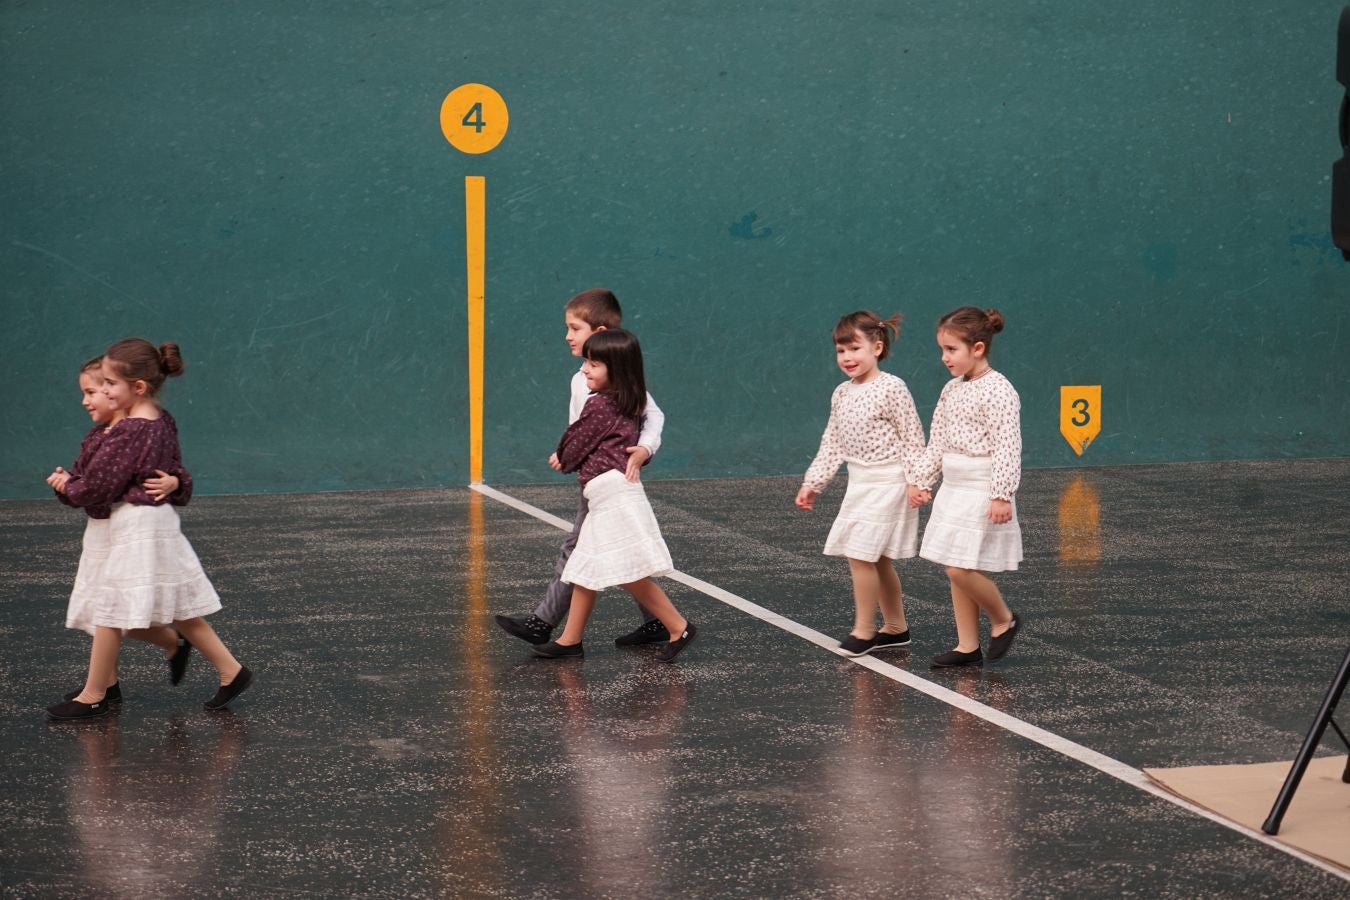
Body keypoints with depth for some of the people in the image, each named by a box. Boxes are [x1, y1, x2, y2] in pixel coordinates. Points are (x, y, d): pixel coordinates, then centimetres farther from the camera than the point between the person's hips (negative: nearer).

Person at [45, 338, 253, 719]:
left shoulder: (127, 432, -20)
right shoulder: (163, 421, 6)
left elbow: (97, 487, -16)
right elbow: (176, 473, 19)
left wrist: (68, 488, 4)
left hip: (133, 526, -9)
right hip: (161, 519, 9)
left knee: (108, 612, 2)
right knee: (180, 611, 15)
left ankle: (93, 696, 11)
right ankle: (231, 671, 15)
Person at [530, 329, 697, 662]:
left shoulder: (599, 405, -12)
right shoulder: (627, 406, 13)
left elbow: (574, 447, -4)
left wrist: (562, 460, 20)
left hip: (612, 490, -10)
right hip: (605, 500, 10)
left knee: (630, 573, -11)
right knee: (584, 571, 13)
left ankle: (678, 628, -6)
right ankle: (570, 639, 19)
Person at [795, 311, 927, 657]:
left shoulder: (892, 388, -13)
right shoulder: (842, 394, 8)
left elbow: (912, 439, -11)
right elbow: (832, 443, 13)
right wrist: (813, 483, 10)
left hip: (886, 483, -8)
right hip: (858, 483, 8)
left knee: (860, 554, -11)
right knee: (877, 559, 13)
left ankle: (864, 630, -2)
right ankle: (895, 628, 24)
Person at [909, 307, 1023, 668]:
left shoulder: (998, 390, -15)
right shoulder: (951, 390, 11)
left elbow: (1007, 448, -19)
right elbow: (937, 443, 17)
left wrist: (1001, 495, -23)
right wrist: (921, 481, 13)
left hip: (982, 491, -8)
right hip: (953, 489, 8)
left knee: (962, 568, -12)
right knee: (957, 570, 9)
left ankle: (1004, 620, 11)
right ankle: (967, 646, 16)